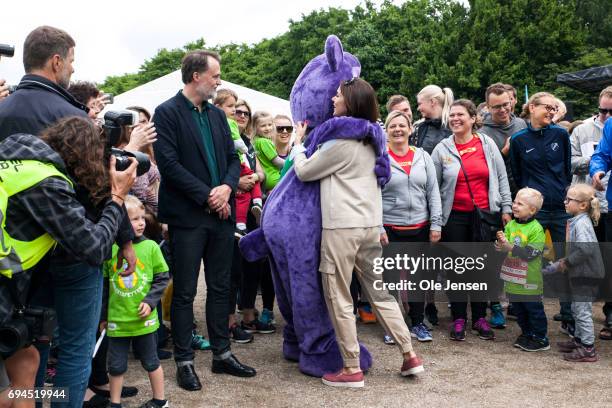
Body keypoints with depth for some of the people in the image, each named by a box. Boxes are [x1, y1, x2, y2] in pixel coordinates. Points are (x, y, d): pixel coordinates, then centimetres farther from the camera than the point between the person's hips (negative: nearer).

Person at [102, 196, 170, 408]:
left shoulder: (150, 247, -7)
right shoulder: (110, 249, -6)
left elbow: (162, 278, -2)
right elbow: (103, 285, 4)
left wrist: (150, 301, -14)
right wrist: (103, 315, 8)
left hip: (144, 319, -1)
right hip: (117, 319, 1)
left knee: (151, 362, 14)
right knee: (116, 366, 12)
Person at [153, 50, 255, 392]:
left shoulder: (217, 115, 15)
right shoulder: (167, 113, -5)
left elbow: (233, 158, 12)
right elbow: (169, 163, -14)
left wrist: (227, 187, -8)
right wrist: (206, 196, -15)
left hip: (221, 213, 6)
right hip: (188, 216, -6)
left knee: (221, 287, 12)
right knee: (185, 292, 3)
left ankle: (222, 354, 23)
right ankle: (184, 361, 15)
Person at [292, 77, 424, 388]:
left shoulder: (340, 139, -12)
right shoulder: (370, 138, 12)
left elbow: (304, 172, -3)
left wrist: (298, 144, 11)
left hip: (342, 227, -8)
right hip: (371, 224, 8)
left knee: (339, 298, 1)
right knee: (380, 293, 14)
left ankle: (352, 369, 6)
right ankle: (410, 356, 18)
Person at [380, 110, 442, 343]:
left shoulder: (423, 156, 8)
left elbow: (433, 192, 7)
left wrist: (436, 224, 1)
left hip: (420, 228, 3)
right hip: (390, 229, -3)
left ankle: (418, 323, 23)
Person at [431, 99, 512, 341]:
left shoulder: (487, 144, 2)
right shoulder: (442, 149, 0)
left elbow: (501, 178, 6)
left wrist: (506, 208, 2)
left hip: (486, 213, 1)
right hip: (455, 216, -1)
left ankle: (480, 318, 21)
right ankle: (458, 319, 16)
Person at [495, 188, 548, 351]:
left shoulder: (536, 229, -14)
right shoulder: (510, 225, 4)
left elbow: (530, 253, -21)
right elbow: (503, 243, 1)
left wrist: (510, 247, -28)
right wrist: (500, 244, -22)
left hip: (529, 280, -6)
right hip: (513, 278, 6)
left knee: (534, 309, 6)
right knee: (518, 309, 18)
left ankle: (541, 339, 19)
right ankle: (526, 334, 34)